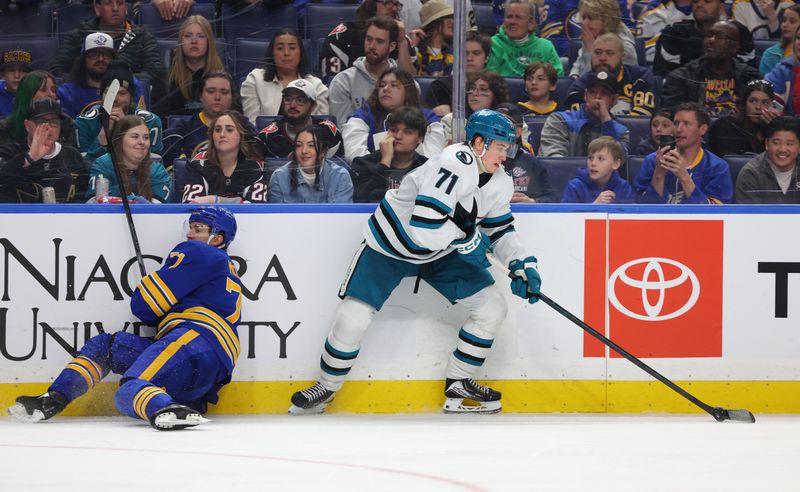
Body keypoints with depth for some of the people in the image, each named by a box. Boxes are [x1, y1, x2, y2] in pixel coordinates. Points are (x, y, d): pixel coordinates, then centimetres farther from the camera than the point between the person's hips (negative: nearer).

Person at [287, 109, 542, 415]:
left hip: (442, 252, 7)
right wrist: (464, 234, -25)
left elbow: (500, 230, 6)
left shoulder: (499, 181, -6)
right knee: (353, 318, -13)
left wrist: (522, 265, -9)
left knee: (492, 307, -4)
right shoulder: (455, 167, -34)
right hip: (392, 246, -7)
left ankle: (458, 385, 8)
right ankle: (327, 387, 11)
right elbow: (423, 231, -39)